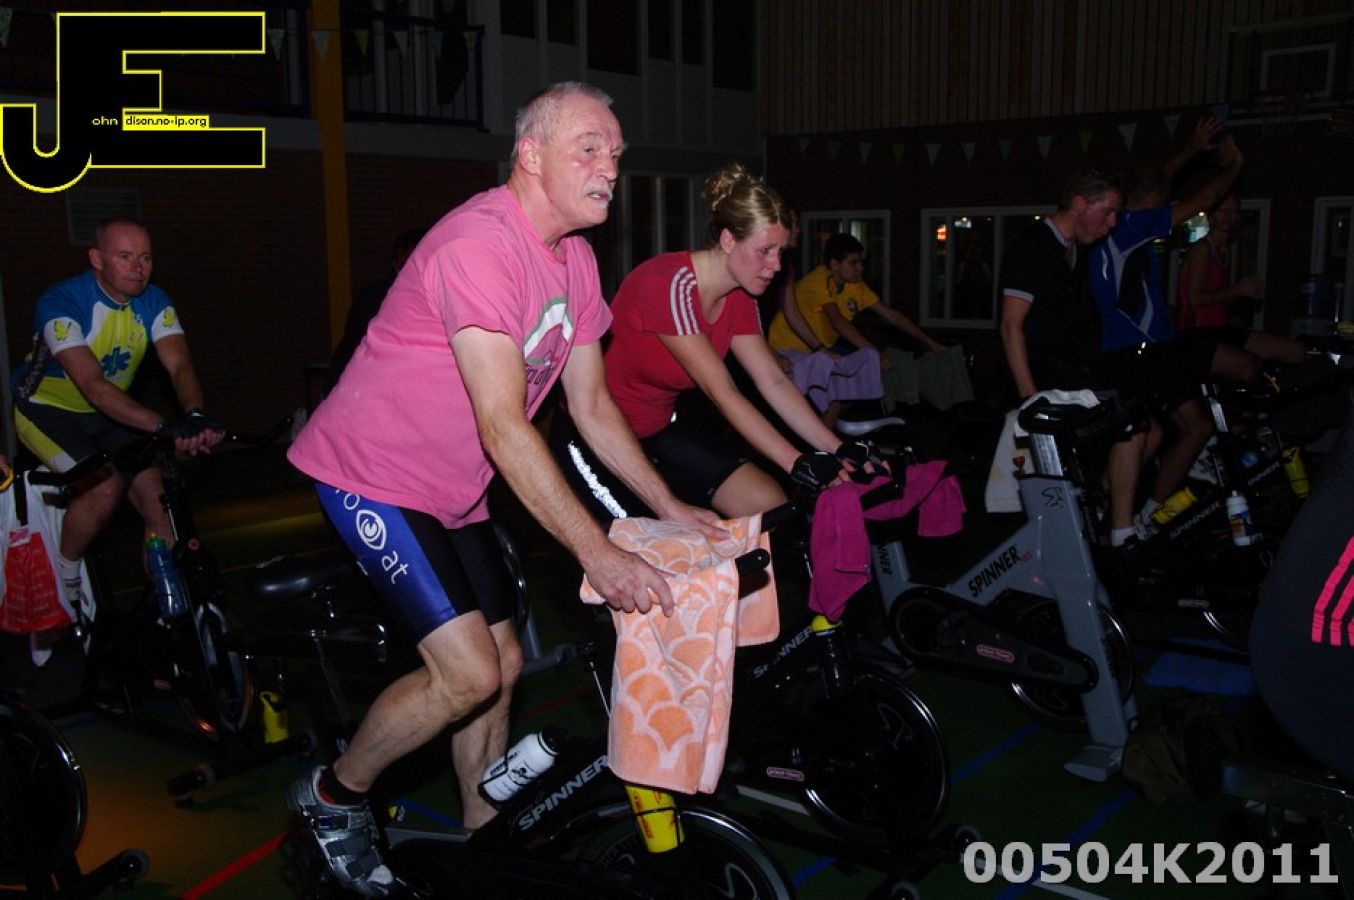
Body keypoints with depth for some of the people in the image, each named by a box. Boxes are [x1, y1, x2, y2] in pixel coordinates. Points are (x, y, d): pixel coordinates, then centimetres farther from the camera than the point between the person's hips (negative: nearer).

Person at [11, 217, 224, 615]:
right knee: (106, 487, -28)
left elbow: (179, 364, -25)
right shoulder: (61, 303, -28)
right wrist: (163, 427, -52)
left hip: (108, 414, 5)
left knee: (159, 499, -12)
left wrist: (195, 416, -47)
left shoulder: (153, 302, -12)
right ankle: (63, 579, -2)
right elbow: (93, 385, -39)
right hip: (46, 408, -5)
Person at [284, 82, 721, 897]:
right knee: (469, 674, -15)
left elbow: (592, 406, 9)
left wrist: (670, 508, 3)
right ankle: (334, 795, 11)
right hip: (373, 476, -9)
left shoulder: (576, 259, 4)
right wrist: (599, 555, -30)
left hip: (452, 491, 9)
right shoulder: (481, 243, -25)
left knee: (504, 666, 10)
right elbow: (506, 430, -30)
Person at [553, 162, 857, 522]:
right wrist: (798, 464, -33)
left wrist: (840, 454, -14)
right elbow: (722, 394, -30)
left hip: (662, 427, 8)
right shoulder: (669, 285, -27)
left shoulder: (739, 297, -1)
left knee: (773, 508, -5)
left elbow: (775, 383, -4)